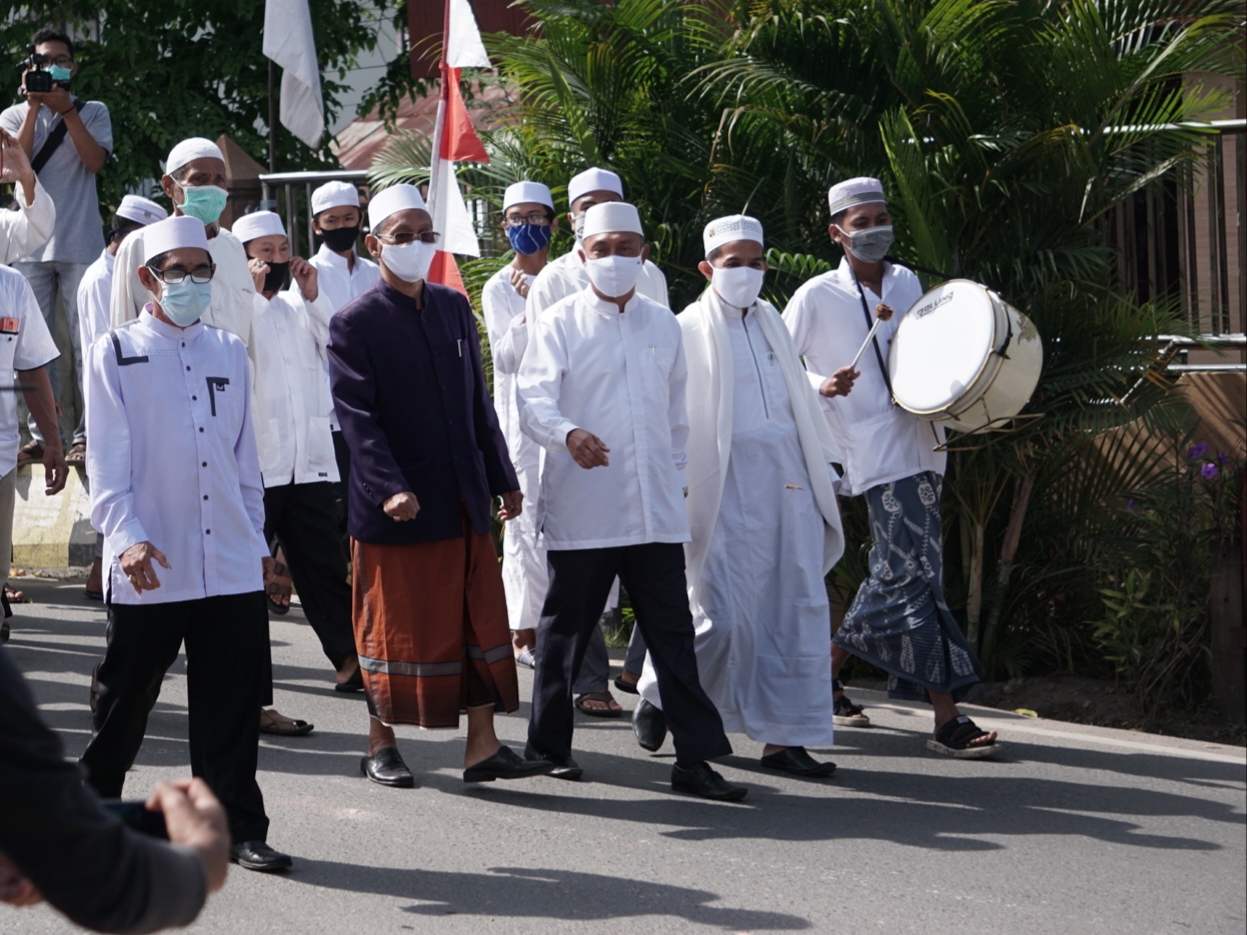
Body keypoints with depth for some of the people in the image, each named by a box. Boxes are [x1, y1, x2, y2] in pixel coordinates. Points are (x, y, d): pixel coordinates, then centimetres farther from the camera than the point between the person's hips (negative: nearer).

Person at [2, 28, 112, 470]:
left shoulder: (92, 112, 9)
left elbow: (95, 160, -7)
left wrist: (66, 109, -11)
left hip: (80, 245, -2)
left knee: (84, 341, -4)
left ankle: (86, 433, -3)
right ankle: (42, 433, 4)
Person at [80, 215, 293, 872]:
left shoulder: (229, 353, 14)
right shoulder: (115, 354, 2)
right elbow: (105, 460, -4)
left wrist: (258, 540, 18)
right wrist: (126, 536, -17)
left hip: (232, 565, 3)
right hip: (148, 569, -3)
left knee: (232, 707, 2)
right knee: (126, 701, 7)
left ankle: (238, 828, 9)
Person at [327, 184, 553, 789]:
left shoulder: (454, 309, 11)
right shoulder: (354, 323, -6)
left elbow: (478, 402, 14)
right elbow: (357, 416, -14)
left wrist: (502, 479, 12)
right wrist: (390, 488, -25)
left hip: (461, 500, 5)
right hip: (396, 506, -5)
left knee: (479, 620, 3)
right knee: (394, 625, 4)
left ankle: (482, 746, 8)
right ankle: (381, 744, 18)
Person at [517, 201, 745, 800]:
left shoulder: (663, 325, 14)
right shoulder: (560, 324, 0)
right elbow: (532, 400, -14)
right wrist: (568, 434, -33)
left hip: (655, 512, 4)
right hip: (579, 510, -3)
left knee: (673, 633, 0)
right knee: (566, 631, 6)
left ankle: (695, 757, 1)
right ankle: (548, 746, 19)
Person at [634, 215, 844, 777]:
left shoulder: (771, 322, 17)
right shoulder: (690, 329, -1)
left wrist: (824, 469, 17)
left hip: (788, 480, 6)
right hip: (727, 484, -6)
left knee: (796, 608, 0)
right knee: (722, 611, -7)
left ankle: (784, 736, 5)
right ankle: (659, 693, 19)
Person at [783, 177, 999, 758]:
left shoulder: (907, 283, 14)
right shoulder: (817, 297, -2)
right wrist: (822, 385, -17)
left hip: (920, 442, 7)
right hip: (876, 450, -7)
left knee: (895, 573, 10)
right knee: (916, 574, -13)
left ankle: (826, 671, 27)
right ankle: (947, 719, -11)